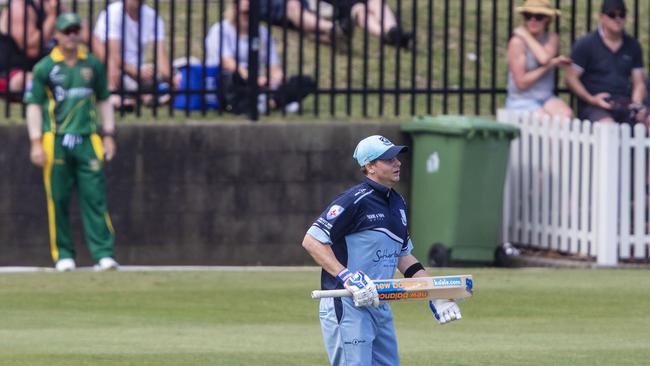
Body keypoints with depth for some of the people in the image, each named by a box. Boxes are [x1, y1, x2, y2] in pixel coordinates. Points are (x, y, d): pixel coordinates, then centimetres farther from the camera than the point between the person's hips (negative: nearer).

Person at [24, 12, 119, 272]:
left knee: (95, 197, -5)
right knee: (58, 200, -1)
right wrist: (36, 143, -5)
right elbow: (34, 104, 3)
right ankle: (63, 255, 7)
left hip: (87, 141, 2)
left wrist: (108, 135, 12)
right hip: (56, 141, -2)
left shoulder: (93, 65, 11)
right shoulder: (45, 67, 3)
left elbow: (103, 101, 18)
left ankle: (103, 253, -8)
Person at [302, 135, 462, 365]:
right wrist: (346, 276, -26)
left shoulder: (397, 203, 15)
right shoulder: (356, 200, -13)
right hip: (347, 306, -9)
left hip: (380, 307, 9)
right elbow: (311, 241, -17)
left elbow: (403, 256, 24)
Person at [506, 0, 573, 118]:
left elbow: (545, 58, -18)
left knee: (566, 114, -28)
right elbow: (521, 83, -12)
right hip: (522, 101, -4)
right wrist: (551, 64, -11)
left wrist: (526, 36, -8)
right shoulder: (517, 41, -7)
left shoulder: (551, 37, 6)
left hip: (547, 99, 4)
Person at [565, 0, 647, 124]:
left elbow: (638, 83, 19)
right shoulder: (585, 44, 5)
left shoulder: (632, 46, 17)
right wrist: (591, 99, -12)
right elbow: (571, 77, 2)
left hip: (625, 103, 4)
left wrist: (637, 103, -3)